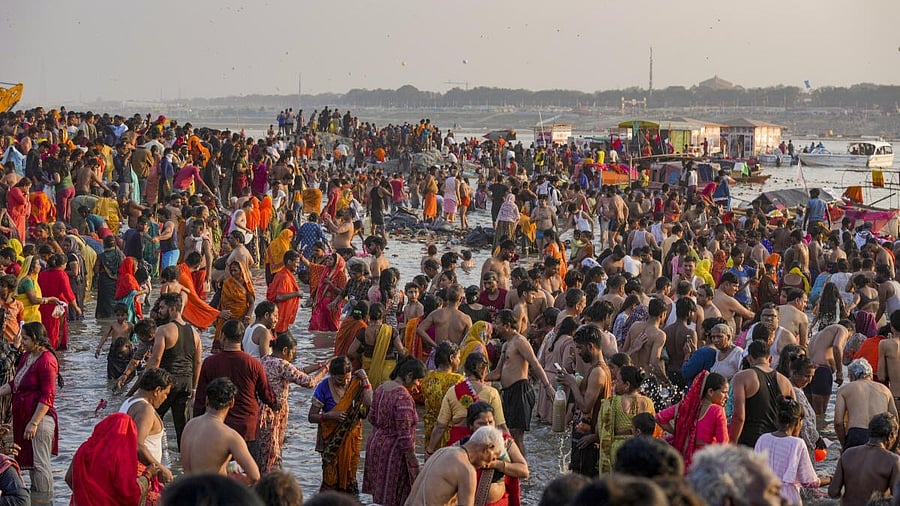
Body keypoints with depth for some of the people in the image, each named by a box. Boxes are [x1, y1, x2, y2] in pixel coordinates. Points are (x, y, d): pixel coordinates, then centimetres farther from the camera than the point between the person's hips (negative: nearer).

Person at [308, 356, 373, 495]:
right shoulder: (324, 387, -14)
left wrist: (365, 380, -22)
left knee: (349, 475, 11)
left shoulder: (356, 383, -8)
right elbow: (311, 417, -10)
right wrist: (329, 415, -26)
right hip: (331, 439, -2)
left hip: (351, 436, 2)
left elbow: (369, 404, -23)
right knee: (331, 477, -1)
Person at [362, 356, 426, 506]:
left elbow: (372, 418, 17)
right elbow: (405, 436, -22)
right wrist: (413, 463, -17)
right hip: (394, 452, -9)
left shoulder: (381, 388, 5)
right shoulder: (403, 398, -22)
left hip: (375, 444, 9)